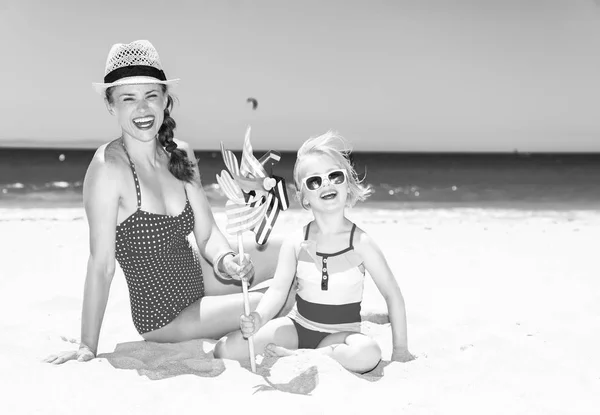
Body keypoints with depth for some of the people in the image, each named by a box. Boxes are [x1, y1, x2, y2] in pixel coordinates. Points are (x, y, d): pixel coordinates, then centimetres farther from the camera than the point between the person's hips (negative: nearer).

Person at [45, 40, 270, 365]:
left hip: (199, 284, 7)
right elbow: (101, 266, -21)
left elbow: (208, 234, -1)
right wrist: (87, 347, -18)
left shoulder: (180, 155, -1)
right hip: (166, 319, -7)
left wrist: (226, 260, -22)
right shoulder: (109, 167, -22)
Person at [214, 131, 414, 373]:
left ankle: (296, 357, -16)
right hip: (297, 325, 2)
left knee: (368, 354, -37)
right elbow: (278, 290, -8)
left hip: (339, 333, -1)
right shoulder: (295, 243, -5)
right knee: (225, 349, -14)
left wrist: (400, 349, -5)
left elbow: (392, 294, -5)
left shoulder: (360, 243, -11)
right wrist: (258, 319, -29)